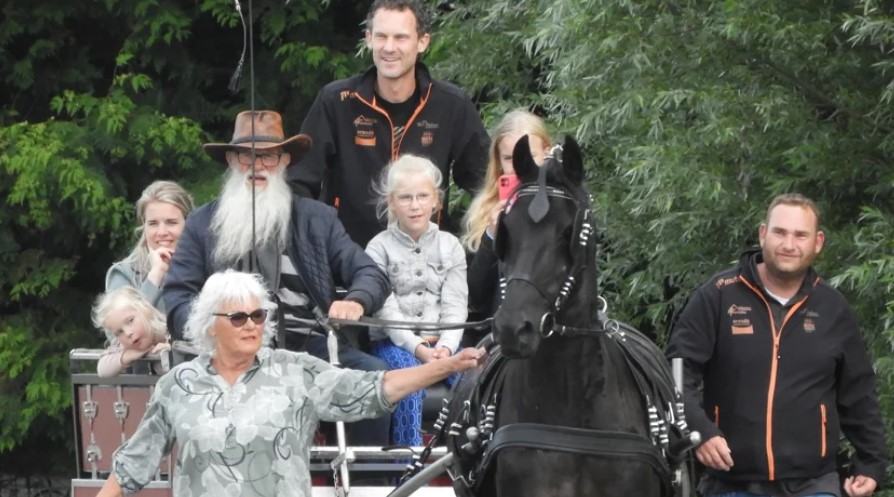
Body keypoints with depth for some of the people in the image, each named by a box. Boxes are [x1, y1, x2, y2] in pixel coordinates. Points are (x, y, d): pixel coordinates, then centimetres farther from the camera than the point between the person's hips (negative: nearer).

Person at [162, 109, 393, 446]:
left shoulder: (317, 219, 21)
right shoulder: (203, 223, 18)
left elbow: (370, 274, 14)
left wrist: (356, 302, -11)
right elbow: (177, 297, 10)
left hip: (310, 346, 2)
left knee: (373, 373, -27)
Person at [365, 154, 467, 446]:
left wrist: (446, 346, -15)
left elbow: (455, 305, 4)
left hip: (442, 342, 3)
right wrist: (417, 347, -21)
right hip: (393, 342, -3)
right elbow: (386, 309, -7)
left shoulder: (450, 246, 12)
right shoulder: (379, 248, 3)